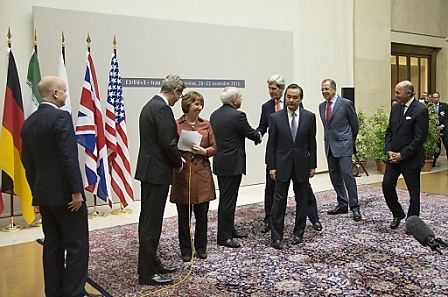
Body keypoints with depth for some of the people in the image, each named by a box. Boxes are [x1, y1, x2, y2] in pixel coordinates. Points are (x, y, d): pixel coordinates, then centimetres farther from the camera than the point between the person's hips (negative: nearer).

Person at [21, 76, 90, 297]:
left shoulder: (29, 122, 11)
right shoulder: (61, 117, -14)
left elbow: (28, 162, 14)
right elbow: (69, 158, -20)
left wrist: (36, 192, 20)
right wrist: (76, 191, -16)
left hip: (43, 194, 8)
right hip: (64, 193, -8)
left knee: (52, 245, 14)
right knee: (77, 246, 0)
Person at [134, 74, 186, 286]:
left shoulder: (150, 105, 14)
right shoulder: (162, 109, -17)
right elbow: (168, 142, -22)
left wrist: (175, 159, 14)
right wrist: (178, 163, -5)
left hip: (148, 169, 11)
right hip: (157, 171, -11)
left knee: (148, 220, 16)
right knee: (151, 222, -4)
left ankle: (151, 263, 27)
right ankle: (147, 273, 4)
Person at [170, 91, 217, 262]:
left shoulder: (206, 125, 7)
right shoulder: (176, 125, -2)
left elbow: (214, 148, 7)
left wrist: (204, 151, -12)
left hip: (202, 174, 2)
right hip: (182, 174, -2)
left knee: (202, 214, 9)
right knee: (184, 215, 7)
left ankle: (201, 247, 25)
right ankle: (186, 249, 21)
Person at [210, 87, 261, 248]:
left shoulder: (214, 115, 8)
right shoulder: (237, 115, -17)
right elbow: (250, 133, -6)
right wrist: (258, 137, 18)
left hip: (220, 162, 9)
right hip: (232, 164, -9)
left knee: (226, 198, 18)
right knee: (228, 200, -2)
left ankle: (229, 230, 29)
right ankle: (223, 237, 5)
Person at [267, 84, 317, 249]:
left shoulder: (309, 117, 0)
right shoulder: (275, 117, -3)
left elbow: (312, 143, 4)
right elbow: (271, 144, -1)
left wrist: (313, 165, 2)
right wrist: (271, 166, -5)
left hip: (302, 164, 2)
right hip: (282, 165, -1)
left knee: (301, 200, 10)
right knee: (279, 200, -1)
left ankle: (298, 233, 24)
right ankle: (276, 236, 7)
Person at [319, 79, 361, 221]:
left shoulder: (346, 103, -7)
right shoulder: (321, 106, 10)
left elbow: (355, 124, 2)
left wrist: (350, 141, 10)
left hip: (343, 145, -6)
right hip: (329, 145, 7)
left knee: (347, 174, -12)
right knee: (334, 176, 9)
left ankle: (354, 207, -4)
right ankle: (342, 204, 20)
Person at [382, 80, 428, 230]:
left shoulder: (420, 110, -13)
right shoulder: (395, 108, 8)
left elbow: (420, 138, -16)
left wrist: (402, 155, -16)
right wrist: (389, 151, -2)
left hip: (411, 159, -6)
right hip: (393, 156, 6)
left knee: (414, 191, 6)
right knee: (387, 184, 1)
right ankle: (397, 214, 21)